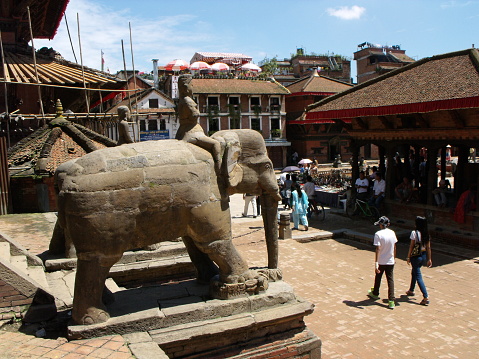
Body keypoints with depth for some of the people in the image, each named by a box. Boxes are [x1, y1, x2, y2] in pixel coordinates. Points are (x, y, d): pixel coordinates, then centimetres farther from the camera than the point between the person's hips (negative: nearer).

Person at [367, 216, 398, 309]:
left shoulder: (378, 234, -17)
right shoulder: (392, 233, -2)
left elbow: (378, 249, -21)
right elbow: (394, 247, 8)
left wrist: (376, 263, -20)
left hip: (381, 261, -3)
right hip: (390, 261, 3)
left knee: (378, 278, 18)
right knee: (390, 280, 5)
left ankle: (375, 293, 40)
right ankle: (391, 301, 1)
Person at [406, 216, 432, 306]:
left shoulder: (414, 233, -17)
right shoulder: (426, 234, 1)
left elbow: (411, 246, -13)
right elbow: (428, 247, 4)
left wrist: (408, 257, -5)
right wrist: (429, 259, 11)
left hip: (416, 256, -7)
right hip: (424, 256, 7)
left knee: (418, 277, -3)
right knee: (414, 272, 25)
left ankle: (426, 297, -10)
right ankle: (411, 290, 40)